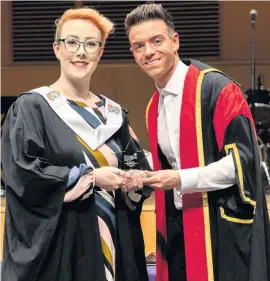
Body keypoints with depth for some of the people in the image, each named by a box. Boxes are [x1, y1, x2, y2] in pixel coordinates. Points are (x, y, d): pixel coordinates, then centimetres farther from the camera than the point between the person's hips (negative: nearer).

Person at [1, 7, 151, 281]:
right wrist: (90, 177, -17)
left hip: (112, 242, 5)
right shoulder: (31, 107, -5)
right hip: (56, 245, -5)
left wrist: (133, 181, -5)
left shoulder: (114, 114, 12)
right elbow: (23, 171, -15)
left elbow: (136, 166, 18)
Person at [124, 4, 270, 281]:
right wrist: (144, 180, 4)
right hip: (177, 228, 7)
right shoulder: (153, 107, 11)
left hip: (223, 228, -7)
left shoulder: (216, 88, -12)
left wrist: (181, 180, -20)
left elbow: (243, 157, -17)